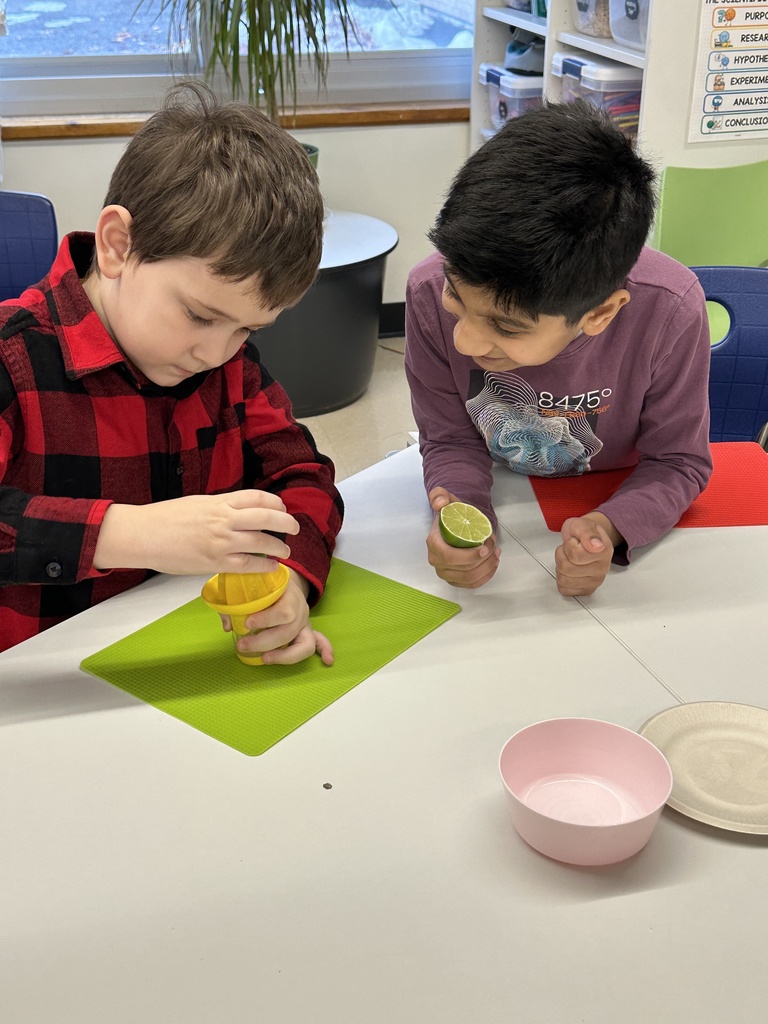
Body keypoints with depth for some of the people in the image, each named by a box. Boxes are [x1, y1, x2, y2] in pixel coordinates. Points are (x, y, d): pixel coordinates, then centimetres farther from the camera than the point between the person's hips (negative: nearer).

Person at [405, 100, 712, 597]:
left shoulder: (669, 310, -31)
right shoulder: (431, 294, -27)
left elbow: (678, 461, -15)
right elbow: (451, 440, -12)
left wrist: (608, 528, -36)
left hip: (611, 501, 1)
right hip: (497, 499, 0)